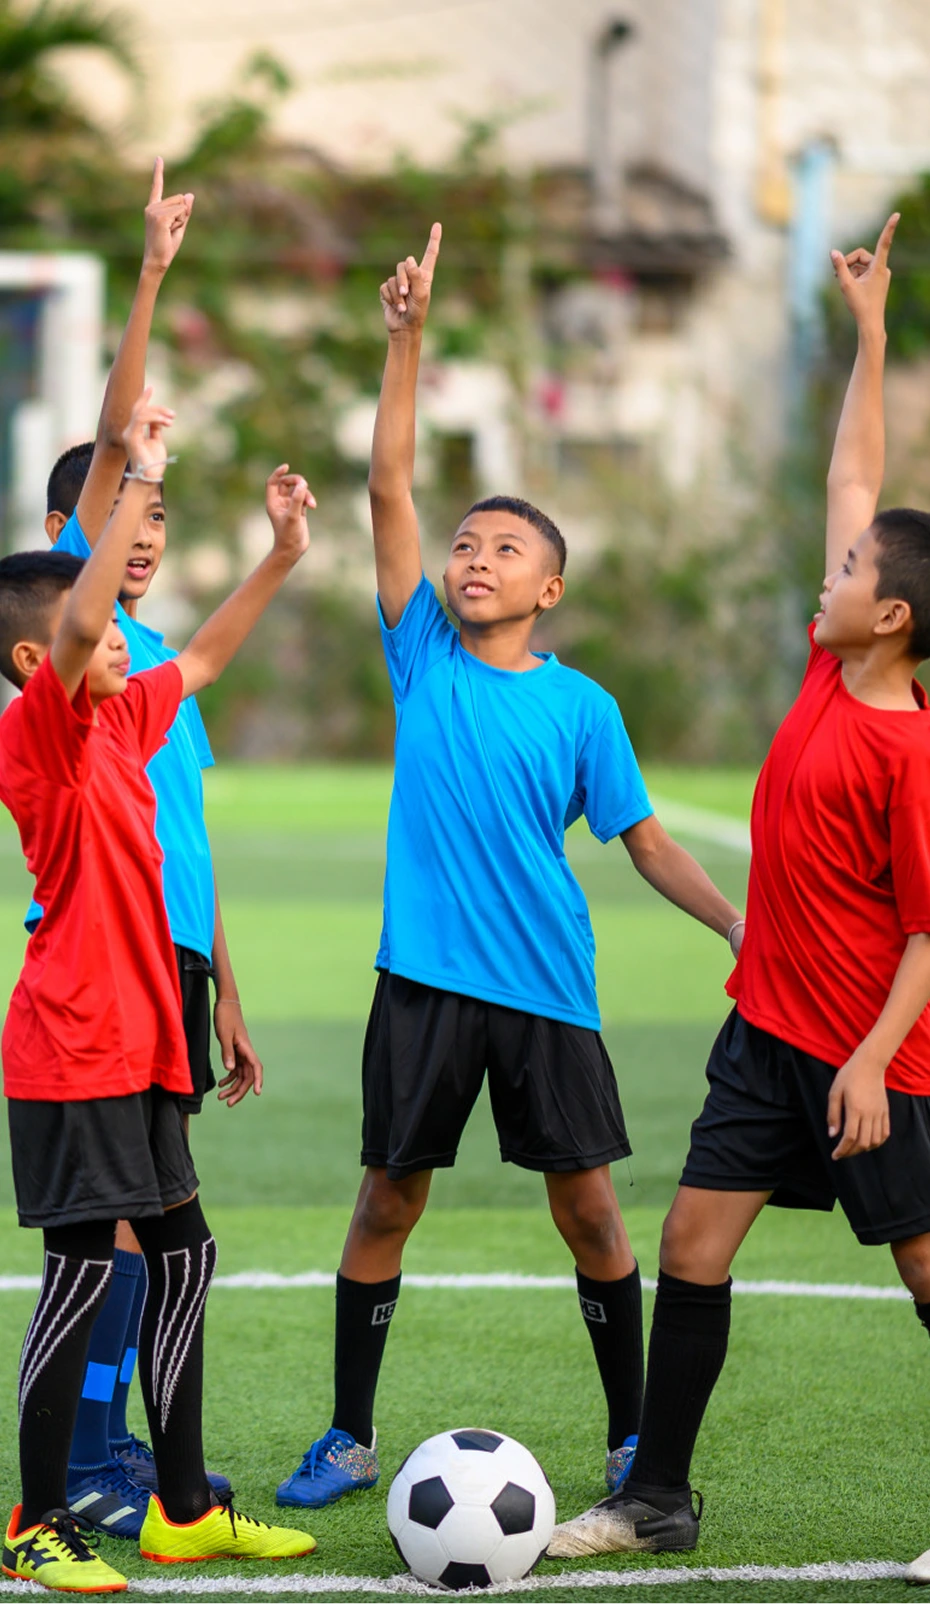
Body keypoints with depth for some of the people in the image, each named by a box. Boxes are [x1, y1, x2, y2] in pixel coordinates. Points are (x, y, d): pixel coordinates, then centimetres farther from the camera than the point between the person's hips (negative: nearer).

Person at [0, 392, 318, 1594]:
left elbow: (201, 659, 30)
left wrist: (281, 555, 26)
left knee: (181, 1253, 12)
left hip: (138, 1042, 9)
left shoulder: (121, 718, 12)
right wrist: (141, 474, -30)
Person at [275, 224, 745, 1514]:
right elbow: (389, 485, -4)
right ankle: (350, 1438, 16)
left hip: (548, 987, -1)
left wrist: (746, 927, -5)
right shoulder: (423, 657, 3)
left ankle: (635, 1438, 16)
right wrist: (407, 339, -12)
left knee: (588, 1209, 2)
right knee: (388, 1200, 5)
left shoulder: (581, 707, 1)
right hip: (426, 978, 1)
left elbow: (645, 843, 7)